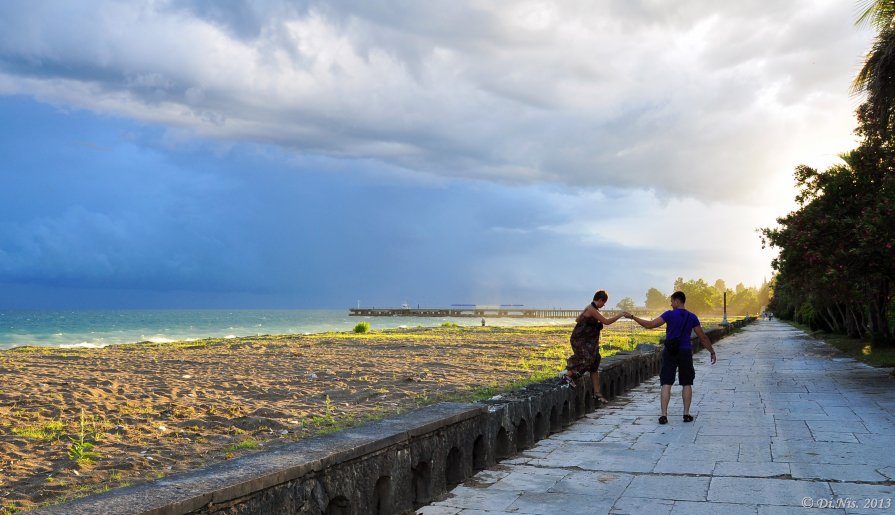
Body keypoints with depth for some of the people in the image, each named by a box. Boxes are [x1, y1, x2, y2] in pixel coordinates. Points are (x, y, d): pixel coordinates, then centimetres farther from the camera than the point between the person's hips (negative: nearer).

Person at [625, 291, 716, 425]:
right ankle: (686, 414, 12)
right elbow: (703, 337, 5)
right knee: (686, 384, 13)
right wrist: (712, 352, 16)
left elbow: (650, 325, -12)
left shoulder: (670, 314, -7)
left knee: (666, 384, -1)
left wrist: (632, 317, -4)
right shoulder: (692, 317, 3)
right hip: (685, 353, 2)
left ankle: (664, 415, -5)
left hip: (670, 353, -2)